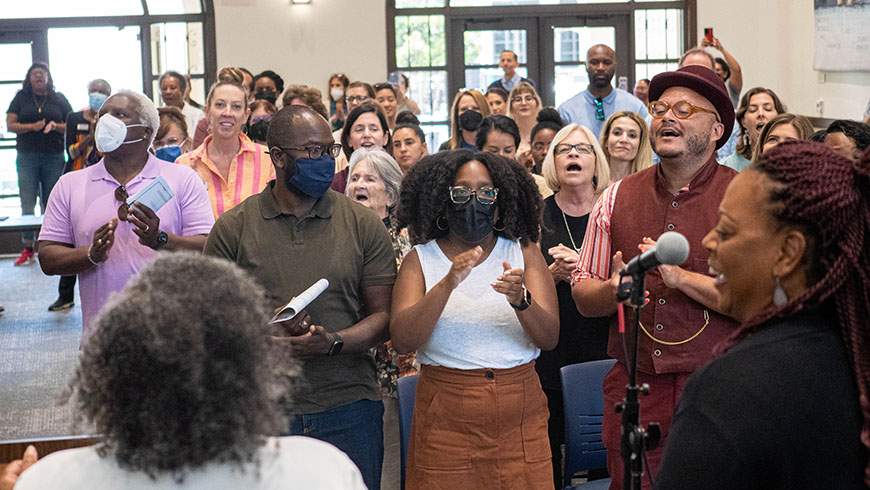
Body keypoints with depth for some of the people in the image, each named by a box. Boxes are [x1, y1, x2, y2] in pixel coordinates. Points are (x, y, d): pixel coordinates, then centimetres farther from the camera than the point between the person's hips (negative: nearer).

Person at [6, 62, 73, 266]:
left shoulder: (59, 99, 10)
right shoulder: (20, 98, 9)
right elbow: (10, 125, 3)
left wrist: (55, 126, -12)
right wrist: (33, 127, -12)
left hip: (54, 157, 0)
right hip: (27, 157, 0)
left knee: (51, 205, 1)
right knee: (27, 204, -6)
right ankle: (28, 249, -3)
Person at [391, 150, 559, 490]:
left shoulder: (524, 252, 6)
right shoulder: (421, 259, 3)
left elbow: (549, 338, -4)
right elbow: (402, 341, -12)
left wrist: (520, 300, -23)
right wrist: (447, 284, -23)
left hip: (519, 414, 2)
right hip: (445, 418, -1)